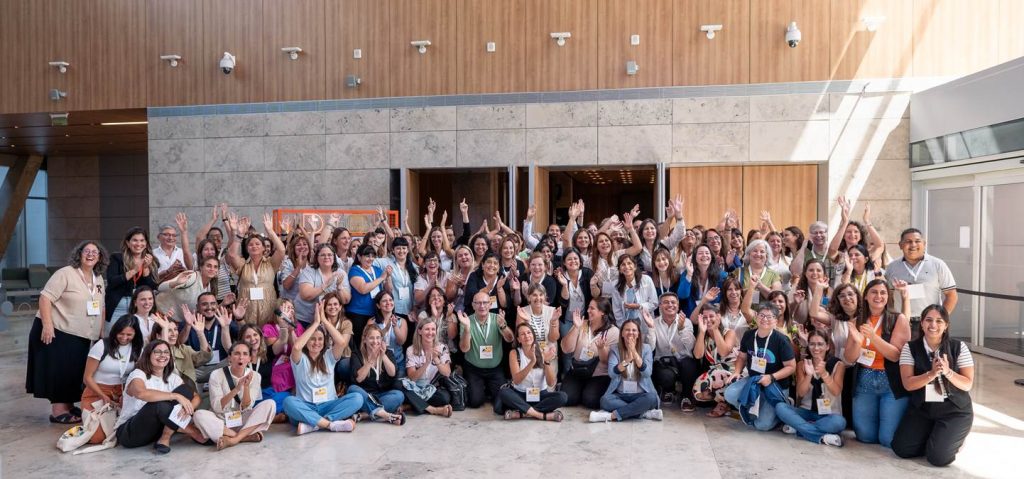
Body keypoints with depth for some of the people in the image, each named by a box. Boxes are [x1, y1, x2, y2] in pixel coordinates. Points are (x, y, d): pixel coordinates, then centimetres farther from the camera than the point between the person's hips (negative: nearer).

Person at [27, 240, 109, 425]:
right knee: (59, 370, -4)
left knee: (74, 371, 13)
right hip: (57, 331, -7)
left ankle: (69, 406, 24)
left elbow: (100, 307, 18)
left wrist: (101, 333, 15)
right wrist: (47, 325, -25)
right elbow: (45, 297, -18)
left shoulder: (99, 279, 11)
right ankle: (58, 410, 2)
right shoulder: (65, 273, -11)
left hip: (82, 336, 7)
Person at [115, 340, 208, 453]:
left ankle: (165, 438, -16)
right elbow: (141, 393, -40)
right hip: (129, 433, -5)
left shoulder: (172, 377, 4)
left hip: (154, 430, 6)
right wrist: (176, 396, -37)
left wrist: (187, 407, -27)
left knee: (184, 390, -14)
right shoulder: (138, 374, -15)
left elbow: (196, 397, -3)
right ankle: (192, 432, -18)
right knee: (160, 405, -36)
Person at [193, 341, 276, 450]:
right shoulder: (217, 375, -10)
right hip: (221, 422, -1)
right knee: (199, 415, -31)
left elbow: (246, 408, -9)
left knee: (270, 404, -22)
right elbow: (217, 407, -16)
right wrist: (236, 389, -29)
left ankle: (234, 439, -29)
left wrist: (246, 387, -26)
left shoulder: (254, 375, -6)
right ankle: (247, 436, -27)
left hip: (243, 421, 1)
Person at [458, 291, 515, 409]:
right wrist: (467, 328, -35)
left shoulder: (497, 319, -7)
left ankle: (488, 389, 22)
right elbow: (464, 349, -19)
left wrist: (502, 325, -40)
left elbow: (509, 339, -20)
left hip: (495, 369, 1)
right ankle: (479, 389, 21)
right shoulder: (467, 321, -11)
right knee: (475, 401, -14)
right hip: (473, 369, -1)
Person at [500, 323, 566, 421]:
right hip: (520, 395, -1)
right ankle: (543, 415, -30)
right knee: (503, 393, -31)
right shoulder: (514, 353, -7)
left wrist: (547, 362, -28)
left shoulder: (543, 352, -6)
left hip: (540, 395, 1)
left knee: (562, 396, -26)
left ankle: (520, 413, -26)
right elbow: (516, 380, -20)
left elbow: (551, 383, -11)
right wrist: (532, 362, -32)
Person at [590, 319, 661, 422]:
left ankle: (612, 415, -27)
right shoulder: (615, 350, 2)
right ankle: (645, 413, -26)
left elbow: (647, 373, -13)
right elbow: (611, 373, -14)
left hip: (640, 394, 0)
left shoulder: (646, 348, 1)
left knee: (651, 398, -34)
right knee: (605, 400, -31)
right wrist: (627, 360, -28)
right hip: (620, 395, 0)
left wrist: (635, 353, -23)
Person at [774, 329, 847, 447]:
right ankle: (821, 437, -29)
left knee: (839, 422, -37)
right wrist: (809, 375, -26)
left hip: (828, 415, -2)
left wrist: (824, 374, -34)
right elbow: (801, 393, -7)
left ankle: (798, 427, -22)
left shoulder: (838, 364, -3)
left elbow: (836, 392, -17)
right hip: (807, 412, 3)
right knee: (780, 407, -25)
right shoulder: (802, 364, 3)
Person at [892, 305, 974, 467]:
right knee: (901, 448, -11)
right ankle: (930, 436, 18)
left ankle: (955, 439, 16)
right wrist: (932, 374, -26)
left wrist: (948, 372, -25)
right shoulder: (910, 348, -5)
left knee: (938, 456, -17)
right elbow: (908, 383, -12)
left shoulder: (959, 347, -6)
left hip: (955, 410, -2)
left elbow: (967, 384, -7)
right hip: (921, 408, 2)